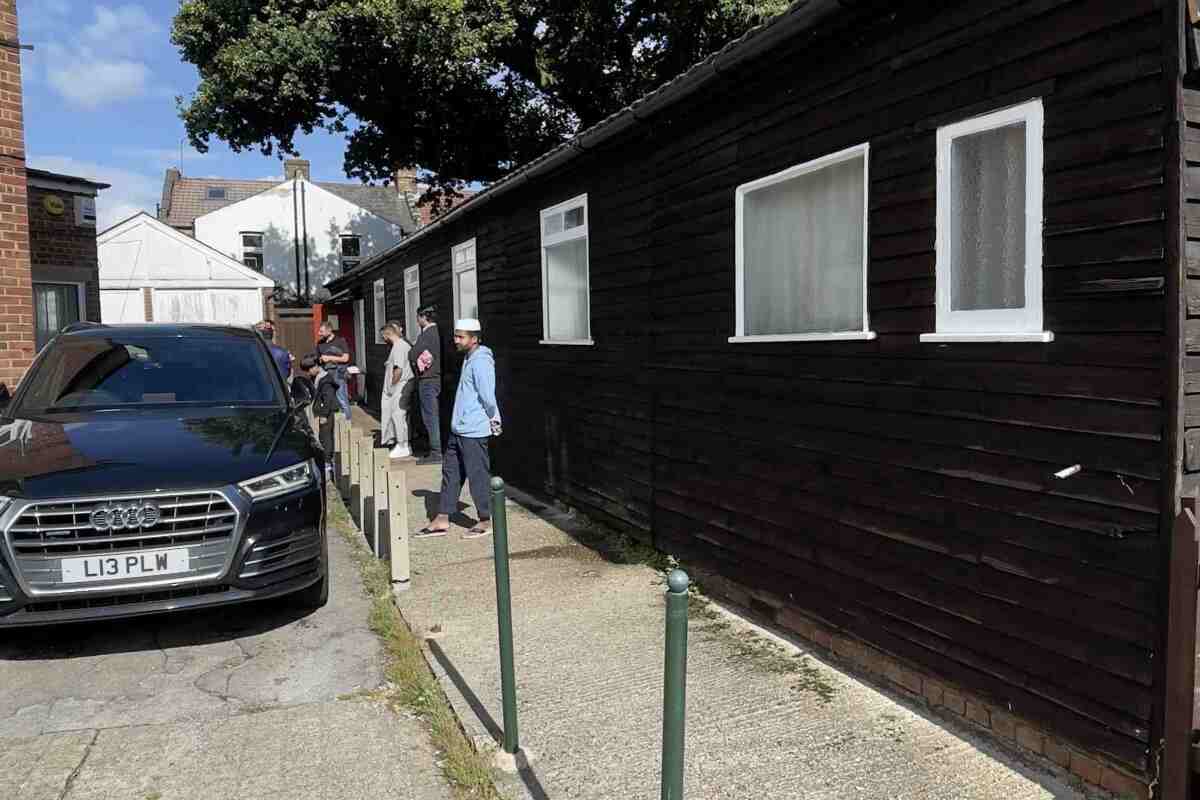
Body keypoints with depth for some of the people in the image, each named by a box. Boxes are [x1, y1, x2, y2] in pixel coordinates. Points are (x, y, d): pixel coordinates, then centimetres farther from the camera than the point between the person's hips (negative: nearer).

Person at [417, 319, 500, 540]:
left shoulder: (481, 362, -17)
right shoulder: (468, 359, 15)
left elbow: (487, 396, -22)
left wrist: (493, 419, -8)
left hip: (473, 431, -10)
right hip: (458, 429, 10)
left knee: (478, 476, 0)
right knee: (450, 472, 13)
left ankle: (485, 521, 13)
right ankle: (442, 520, 21)